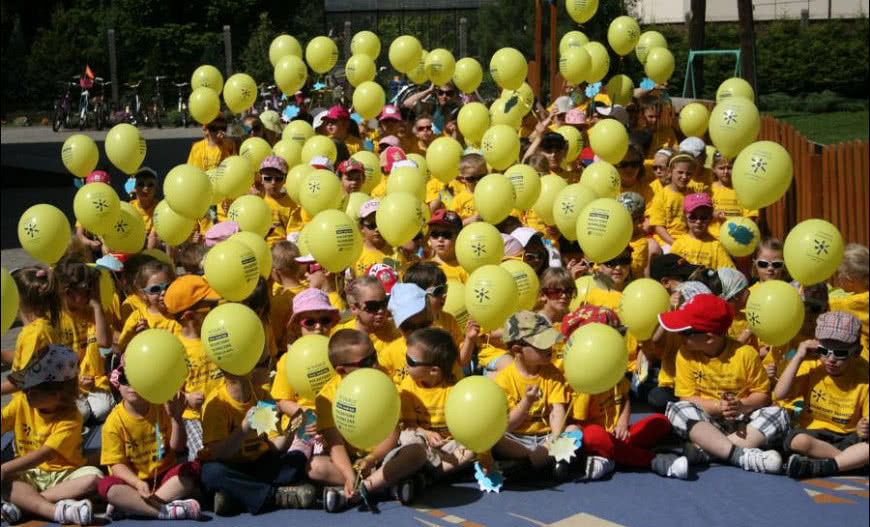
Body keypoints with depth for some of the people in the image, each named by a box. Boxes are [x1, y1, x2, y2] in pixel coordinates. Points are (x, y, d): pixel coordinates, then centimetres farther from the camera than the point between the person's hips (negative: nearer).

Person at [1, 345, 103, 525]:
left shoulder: (70, 418, -15)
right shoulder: (22, 403, -1)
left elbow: (44, 455, -24)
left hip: (63, 475, -2)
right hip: (29, 475, 2)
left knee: (93, 477, -33)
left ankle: (24, 501, -34)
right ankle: (56, 511, -44)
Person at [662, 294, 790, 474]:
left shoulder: (745, 354, -7)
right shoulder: (686, 354, -4)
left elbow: (762, 395, -1)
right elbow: (686, 398, -5)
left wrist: (742, 406, -22)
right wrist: (717, 407, -22)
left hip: (742, 421, 0)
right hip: (707, 422, 0)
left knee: (778, 415, -26)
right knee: (677, 410, -28)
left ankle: (704, 449, -36)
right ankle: (741, 455, -42)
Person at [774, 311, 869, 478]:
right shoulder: (811, 368, -2)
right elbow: (780, 394, -15)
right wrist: (798, 357, -14)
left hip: (847, 437, 0)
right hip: (812, 434, 0)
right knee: (797, 441, -37)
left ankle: (816, 468, -32)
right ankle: (852, 460, -21)